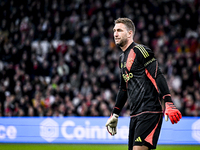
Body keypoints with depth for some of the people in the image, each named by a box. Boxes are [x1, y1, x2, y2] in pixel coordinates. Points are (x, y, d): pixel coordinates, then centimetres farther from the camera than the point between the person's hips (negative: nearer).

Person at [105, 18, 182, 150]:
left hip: (149, 112, -9)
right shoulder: (123, 58, 20)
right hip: (135, 115, 9)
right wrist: (115, 114, 30)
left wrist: (169, 104, -25)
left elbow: (158, 77, -15)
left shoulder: (140, 51, -7)